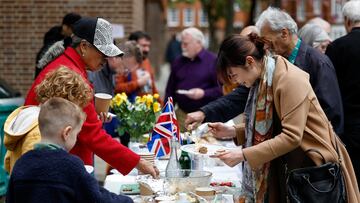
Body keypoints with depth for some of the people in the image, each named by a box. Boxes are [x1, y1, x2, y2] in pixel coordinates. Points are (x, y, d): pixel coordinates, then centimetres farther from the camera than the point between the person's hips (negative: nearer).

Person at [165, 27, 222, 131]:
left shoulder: (213, 61, -1)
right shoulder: (178, 63, 14)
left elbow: (222, 89, -4)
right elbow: (170, 90, 18)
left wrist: (203, 93, -17)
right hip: (181, 115, 4)